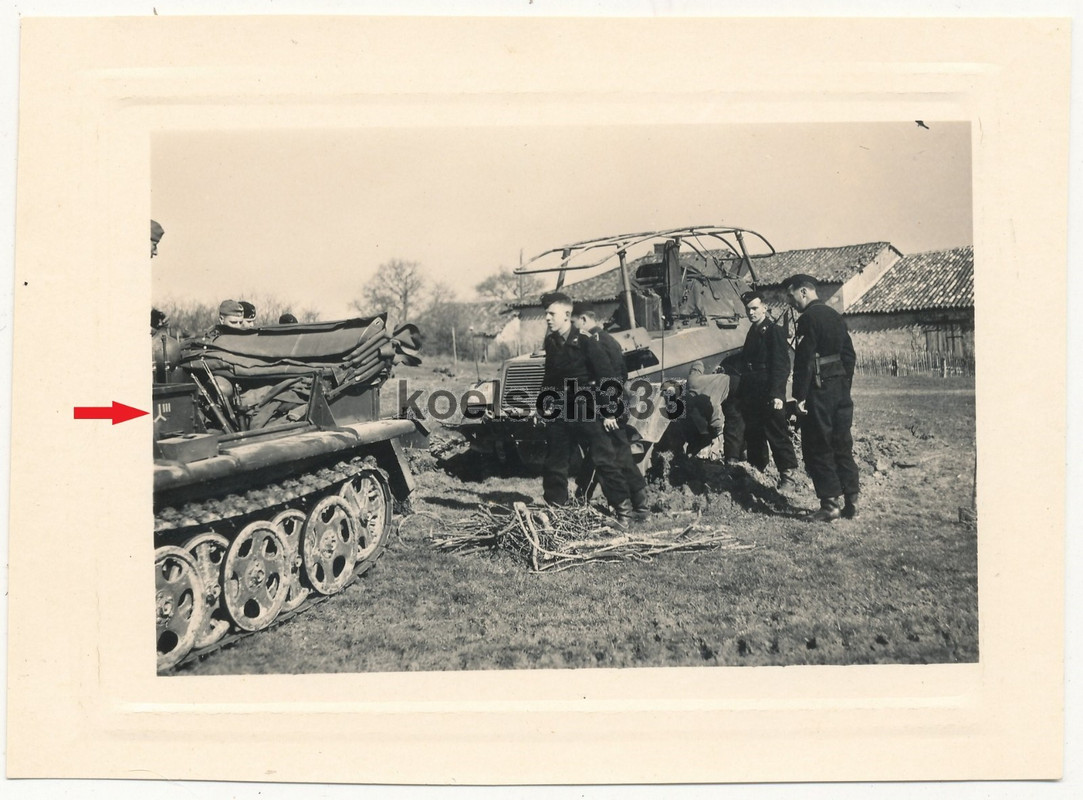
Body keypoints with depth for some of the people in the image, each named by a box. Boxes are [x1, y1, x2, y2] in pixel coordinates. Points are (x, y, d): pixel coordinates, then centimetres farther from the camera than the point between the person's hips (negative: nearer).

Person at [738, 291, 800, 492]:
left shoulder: (774, 332, -7)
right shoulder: (752, 333, 18)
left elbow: (781, 366, -14)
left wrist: (776, 394, -22)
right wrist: (741, 395, 19)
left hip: (769, 396, -8)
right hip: (751, 397, 8)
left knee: (777, 436, -5)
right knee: (753, 436, 11)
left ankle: (788, 476, 1)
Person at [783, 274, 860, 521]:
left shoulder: (808, 318, -13)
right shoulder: (835, 316, 13)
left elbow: (803, 361, -18)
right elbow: (850, 355, 16)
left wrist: (799, 396, -16)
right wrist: (845, 387, 20)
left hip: (819, 392, -8)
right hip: (841, 390, 8)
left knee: (818, 448, -1)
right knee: (842, 445, 12)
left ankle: (830, 505, 0)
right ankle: (851, 502, 15)